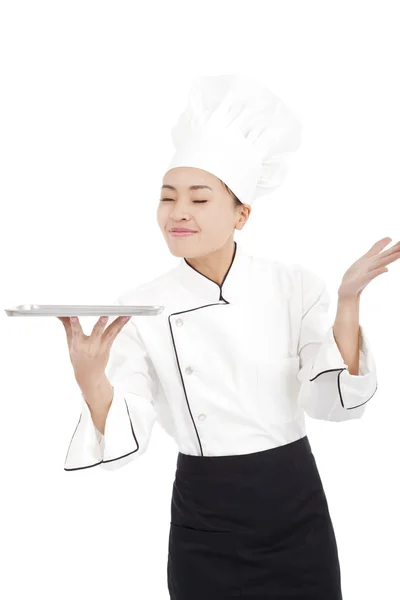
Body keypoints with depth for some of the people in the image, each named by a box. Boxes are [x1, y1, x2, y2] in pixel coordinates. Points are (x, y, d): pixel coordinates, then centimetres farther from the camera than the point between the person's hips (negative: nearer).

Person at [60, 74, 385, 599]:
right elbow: (124, 442, -12)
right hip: (203, 525, 0)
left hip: (298, 512, 1)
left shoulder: (295, 287, -8)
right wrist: (91, 375, -30)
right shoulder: (139, 308, -9)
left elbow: (333, 403, -13)